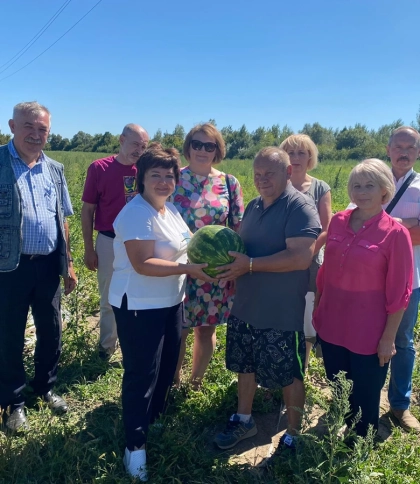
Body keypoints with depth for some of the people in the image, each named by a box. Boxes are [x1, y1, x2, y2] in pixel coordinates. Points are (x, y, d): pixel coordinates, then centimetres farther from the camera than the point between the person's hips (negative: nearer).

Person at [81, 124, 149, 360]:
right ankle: (106, 347, 34)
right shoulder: (99, 168, -7)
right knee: (110, 299, 14)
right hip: (110, 242, -1)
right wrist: (89, 249, -3)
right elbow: (87, 211, -2)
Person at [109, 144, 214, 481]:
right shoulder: (136, 214, -21)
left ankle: (154, 422, 44)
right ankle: (135, 444, 20)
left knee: (167, 366, 21)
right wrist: (188, 269, -29)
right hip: (139, 306, -9)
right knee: (142, 373, 2)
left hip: (170, 302, 9)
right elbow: (143, 264, -27)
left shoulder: (171, 209, 8)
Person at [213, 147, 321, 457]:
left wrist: (250, 265, -26)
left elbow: (301, 257, -27)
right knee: (245, 366, 20)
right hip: (245, 307, 7)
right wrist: (233, 264, -4)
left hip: (282, 313, -7)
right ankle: (244, 420, 42)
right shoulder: (254, 206, 8)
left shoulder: (301, 207, -16)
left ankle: (293, 434, 32)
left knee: (289, 375, 11)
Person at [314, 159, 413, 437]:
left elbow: (399, 292, -12)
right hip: (332, 325, 4)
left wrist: (388, 338, -10)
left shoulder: (395, 233, -14)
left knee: (364, 401, 15)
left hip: (368, 334, -4)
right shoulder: (338, 222, 0)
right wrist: (317, 309, 11)